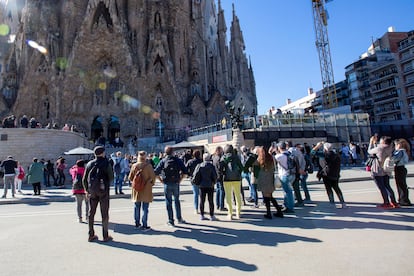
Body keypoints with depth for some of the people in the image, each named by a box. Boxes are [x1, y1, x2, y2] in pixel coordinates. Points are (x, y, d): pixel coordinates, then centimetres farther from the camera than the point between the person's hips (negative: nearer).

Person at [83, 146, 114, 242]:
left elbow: (84, 179, 7)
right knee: (104, 213, 3)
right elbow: (111, 177, -7)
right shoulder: (106, 163, -9)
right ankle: (105, 236, 9)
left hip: (92, 191, 4)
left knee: (91, 213, 13)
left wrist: (87, 190, 16)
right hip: (103, 191, -4)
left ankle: (91, 235, 20)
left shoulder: (89, 164, 4)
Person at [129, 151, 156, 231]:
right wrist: (152, 183, 7)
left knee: (137, 207, 17)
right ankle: (144, 225, 9)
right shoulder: (148, 166, -15)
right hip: (146, 190, -3)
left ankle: (137, 223, 27)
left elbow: (130, 177, 2)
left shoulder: (134, 166, -4)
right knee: (145, 208, 4)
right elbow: (152, 177, -12)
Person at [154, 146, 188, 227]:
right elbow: (184, 171, -6)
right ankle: (179, 218, 26)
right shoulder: (177, 160, -1)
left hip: (167, 184, -1)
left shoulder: (163, 161, -3)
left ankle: (171, 221, 12)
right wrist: (180, 179, 2)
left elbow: (156, 172, -9)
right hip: (176, 184, 2)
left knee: (168, 202, 8)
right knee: (177, 201, 19)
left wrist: (161, 180, -1)